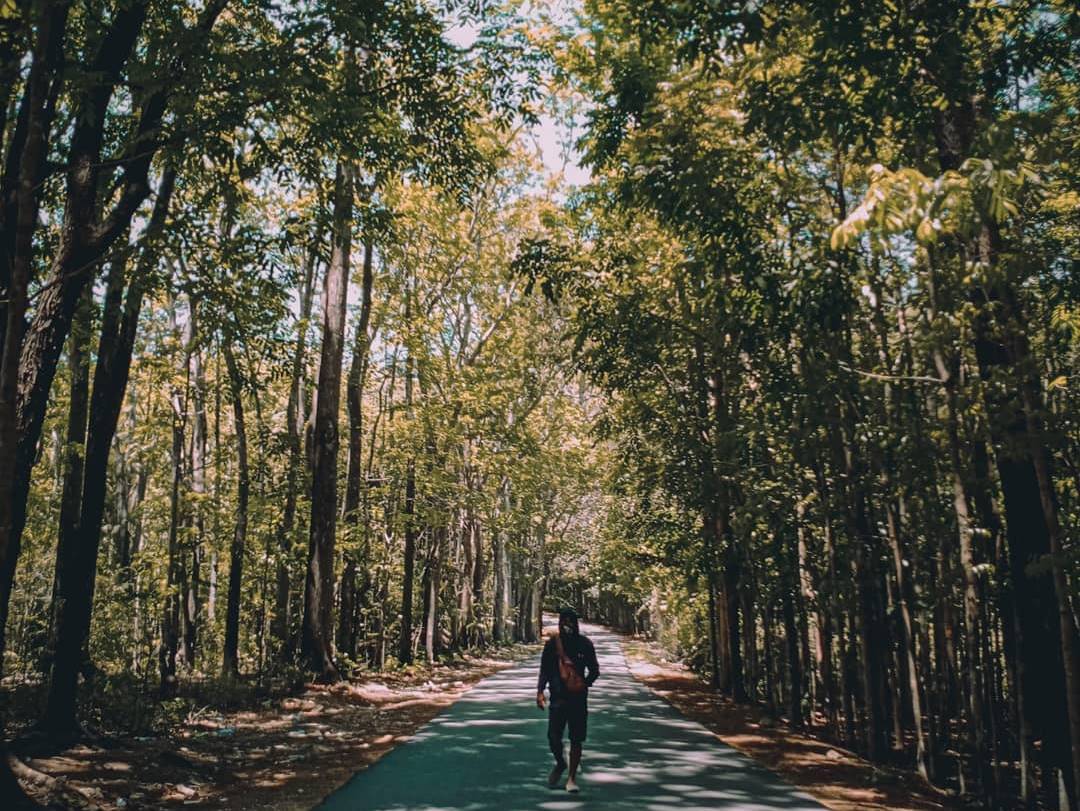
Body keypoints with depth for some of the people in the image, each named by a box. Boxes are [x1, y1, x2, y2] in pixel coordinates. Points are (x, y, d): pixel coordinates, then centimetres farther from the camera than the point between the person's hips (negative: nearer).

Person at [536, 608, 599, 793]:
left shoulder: (584, 644, -2)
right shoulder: (552, 643, 0)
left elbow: (594, 671, 4)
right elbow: (545, 670, 6)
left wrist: (584, 684, -14)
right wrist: (540, 691, -7)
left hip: (578, 697, 0)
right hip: (558, 696, 0)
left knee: (576, 739, 3)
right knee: (553, 736, -5)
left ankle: (572, 777, 17)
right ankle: (560, 763, 26)